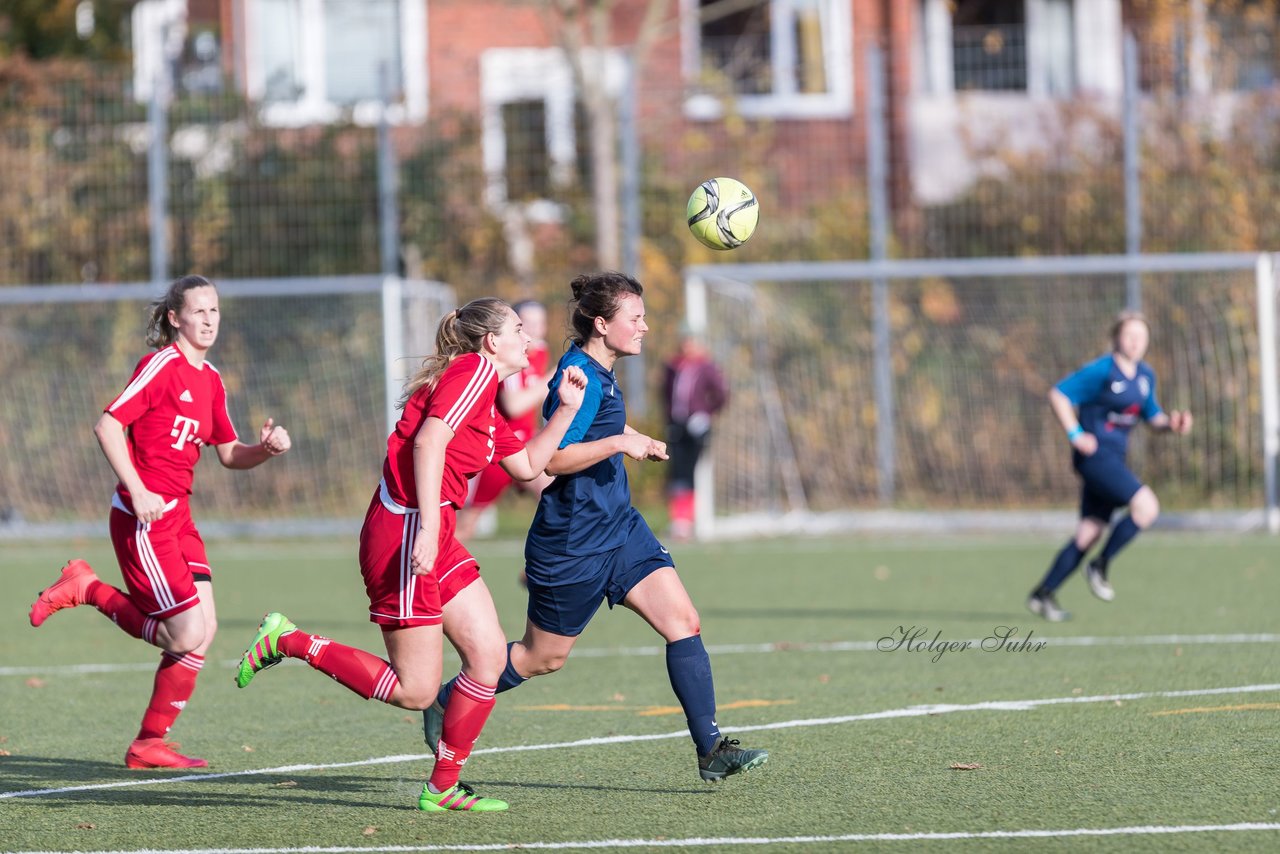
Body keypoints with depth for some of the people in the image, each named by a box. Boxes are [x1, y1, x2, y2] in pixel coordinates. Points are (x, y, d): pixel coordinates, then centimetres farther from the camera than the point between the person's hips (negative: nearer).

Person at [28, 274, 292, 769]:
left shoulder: (211, 380, 15)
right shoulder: (162, 365, -10)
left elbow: (228, 453, 21)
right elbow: (107, 425, -15)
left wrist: (266, 449, 0)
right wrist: (137, 491, -21)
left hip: (178, 517, 8)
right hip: (143, 518, -8)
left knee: (203, 629, -1)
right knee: (188, 636, -13)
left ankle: (150, 745, 9)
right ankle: (88, 590, 4)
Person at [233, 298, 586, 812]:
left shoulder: (487, 398, 21)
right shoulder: (475, 369, -9)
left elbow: (528, 466, 30)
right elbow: (427, 442, -21)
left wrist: (567, 409, 21)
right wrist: (427, 527, -29)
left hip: (434, 535, 10)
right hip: (406, 531, -10)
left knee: (489, 658, 4)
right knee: (414, 691, -9)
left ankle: (443, 788, 11)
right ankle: (287, 641, 2)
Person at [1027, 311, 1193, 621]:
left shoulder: (1145, 375, 12)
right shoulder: (1102, 371, -12)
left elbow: (1152, 416, 22)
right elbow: (1058, 395, -12)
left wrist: (1171, 422, 0)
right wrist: (1075, 435, -17)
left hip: (1114, 458, 8)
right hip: (1095, 454, -8)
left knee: (1090, 532, 6)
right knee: (1146, 506, -19)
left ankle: (1044, 594, 12)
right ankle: (1100, 567, -6)